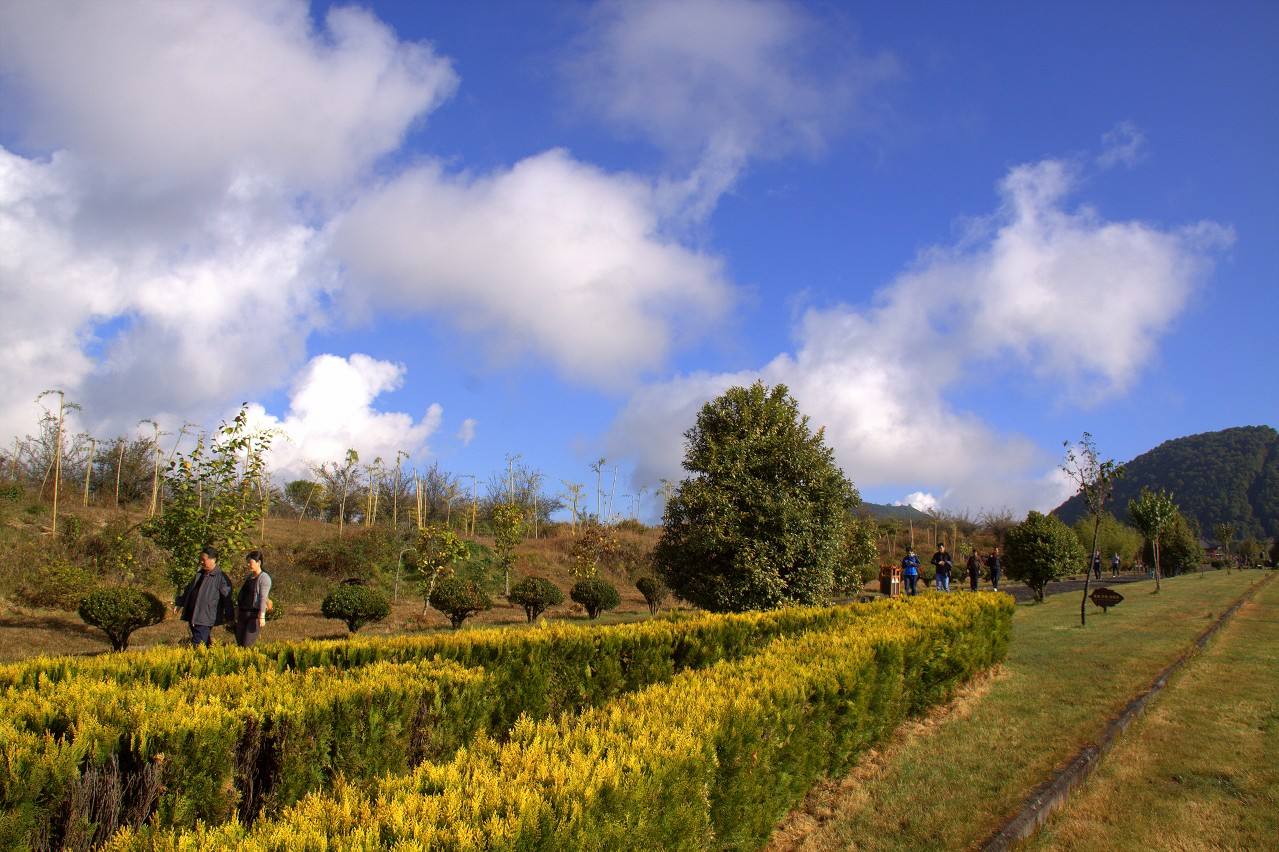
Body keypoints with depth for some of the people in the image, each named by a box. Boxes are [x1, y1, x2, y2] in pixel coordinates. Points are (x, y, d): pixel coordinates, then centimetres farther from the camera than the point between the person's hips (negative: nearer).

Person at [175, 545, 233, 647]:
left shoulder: (220, 577, -10)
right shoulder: (199, 574, 15)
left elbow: (227, 597, -10)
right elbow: (188, 590, 28)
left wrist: (228, 616, -9)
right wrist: (179, 603, 25)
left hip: (205, 618, -8)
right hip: (193, 616, 8)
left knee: (198, 645, -14)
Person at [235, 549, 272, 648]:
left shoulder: (264, 577, -7)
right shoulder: (248, 577, 16)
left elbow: (263, 598, -15)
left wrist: (262, 617, -22)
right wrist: (236, 613, 18)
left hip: (255, 615, -8)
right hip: (243, 614, 8)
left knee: (247, 645, -12)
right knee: (239, 644, 3)